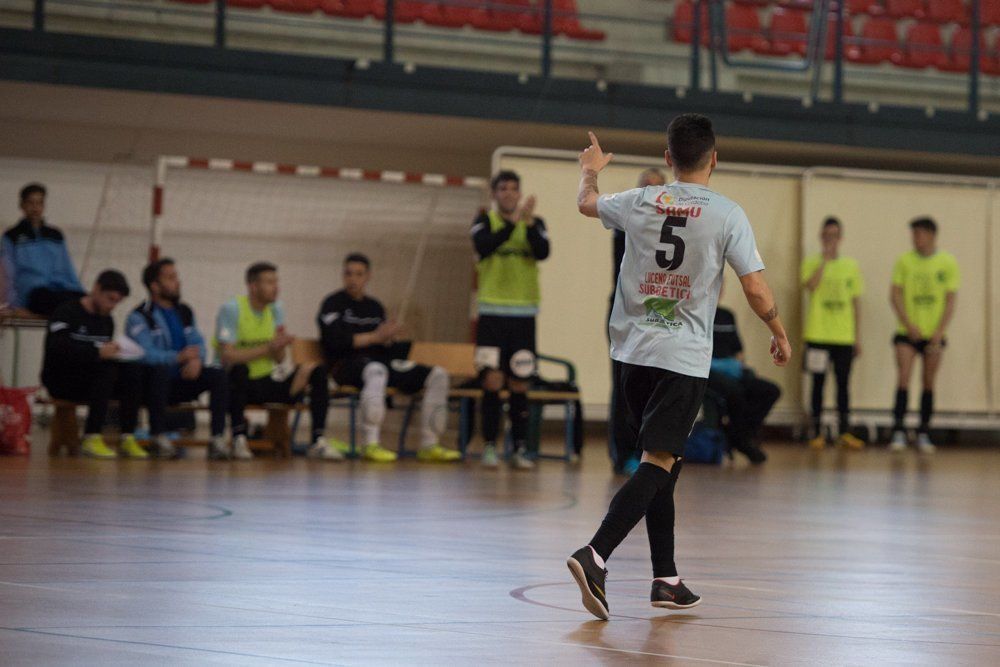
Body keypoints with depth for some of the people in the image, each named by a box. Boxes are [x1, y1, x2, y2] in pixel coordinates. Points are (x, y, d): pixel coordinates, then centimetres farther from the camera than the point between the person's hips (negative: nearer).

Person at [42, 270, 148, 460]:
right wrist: (98, 353, -35)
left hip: (93, 379, 6)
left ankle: (128, 438, -23)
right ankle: (92, 437, -37)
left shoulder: (107, 321, 12)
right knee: (107, 368, -31)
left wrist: (118, 353, -10)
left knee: (133, 370, -18)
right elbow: (58, 349, -25)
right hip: (60, 378, -6)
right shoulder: (67, 312, -10)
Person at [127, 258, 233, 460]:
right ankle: (159, 438, -31)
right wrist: (178, 357, -34)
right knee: (160, 369, -38)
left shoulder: (185, 312, 15)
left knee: (218, 375, -17)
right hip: (154, 383, -5)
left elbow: (198, 343, 6)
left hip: (180, 383, 6)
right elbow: (144, 353, -21)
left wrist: (196, 360, -18)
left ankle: (218, 438, -22)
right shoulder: (139, 317, -7)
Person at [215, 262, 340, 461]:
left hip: (267, 383, 6)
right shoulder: (231, 309, -10)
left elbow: (279, 358, 6)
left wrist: (280, 345, -17)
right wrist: (267, 349, -22)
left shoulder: (276, 308, 9)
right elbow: (226, 356, -19)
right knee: (240, 369, -40)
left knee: (317, 371, -11)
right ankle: (238, 439, -29)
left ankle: (318, 441, -14)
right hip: (240, 385, -6)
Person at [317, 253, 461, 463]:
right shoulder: (333, 304, 3)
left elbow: (386, 347, 18)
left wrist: (389, 338, -7)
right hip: (346, 365, -7)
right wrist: (374, 337, -11)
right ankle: (371, 445, -49)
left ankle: (429, 446, -7)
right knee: (376, 370, -43)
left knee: (437, 374, -6)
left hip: (380, 361, 7)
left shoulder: (375, 307, 22)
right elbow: (333, 341, -12)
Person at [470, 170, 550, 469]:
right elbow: (484, 246, -18)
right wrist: (512, 222, -29)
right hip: (492, 311, -2)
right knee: (492, 380, -8)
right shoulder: (485, 221, 3)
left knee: (519, 383, 3)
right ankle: (489, 446, -1)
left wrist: (529, 223, -24)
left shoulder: (535, 222, 7)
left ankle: (520, 448, 9)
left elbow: (543, 252, -10)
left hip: (523, 312, 2)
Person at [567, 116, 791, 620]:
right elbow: (755, 288, -6)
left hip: (634, 352, 5)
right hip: (685, 357, -5)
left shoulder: (638, 203, 4)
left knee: (662, 464, 15)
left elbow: (586, 204, 25)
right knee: (657, 463, -8)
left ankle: (666, 579, 18)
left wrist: (590, 170, 47)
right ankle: (595, 556, -26)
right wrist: (779, 333, 12)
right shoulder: (727, 214, -7)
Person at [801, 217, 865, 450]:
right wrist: (825, 260, -15)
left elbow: (856, 302, 12)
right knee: (818, 382, 1)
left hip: (844, 336, 2)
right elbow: (810, 285, -19)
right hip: (818, 335, -2)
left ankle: (844, 432, 6)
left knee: (843, 383, 3)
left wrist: (857, 337, 8)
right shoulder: (812, 263, 2)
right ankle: (817, 433, 5)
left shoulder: (851, 265, 10)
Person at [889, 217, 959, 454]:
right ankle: (898, 432, -14)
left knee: (929, 383, 4)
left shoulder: (948, 263, 1)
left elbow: (951, 300, -1)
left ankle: (923, 435, 12)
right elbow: (896, 295, 1)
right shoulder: (904, 261, 2)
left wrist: (939, 332, -9)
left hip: (934, 334, 0)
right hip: (907, 333, 0)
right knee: (903, 377, -13)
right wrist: (908, 325, -10)